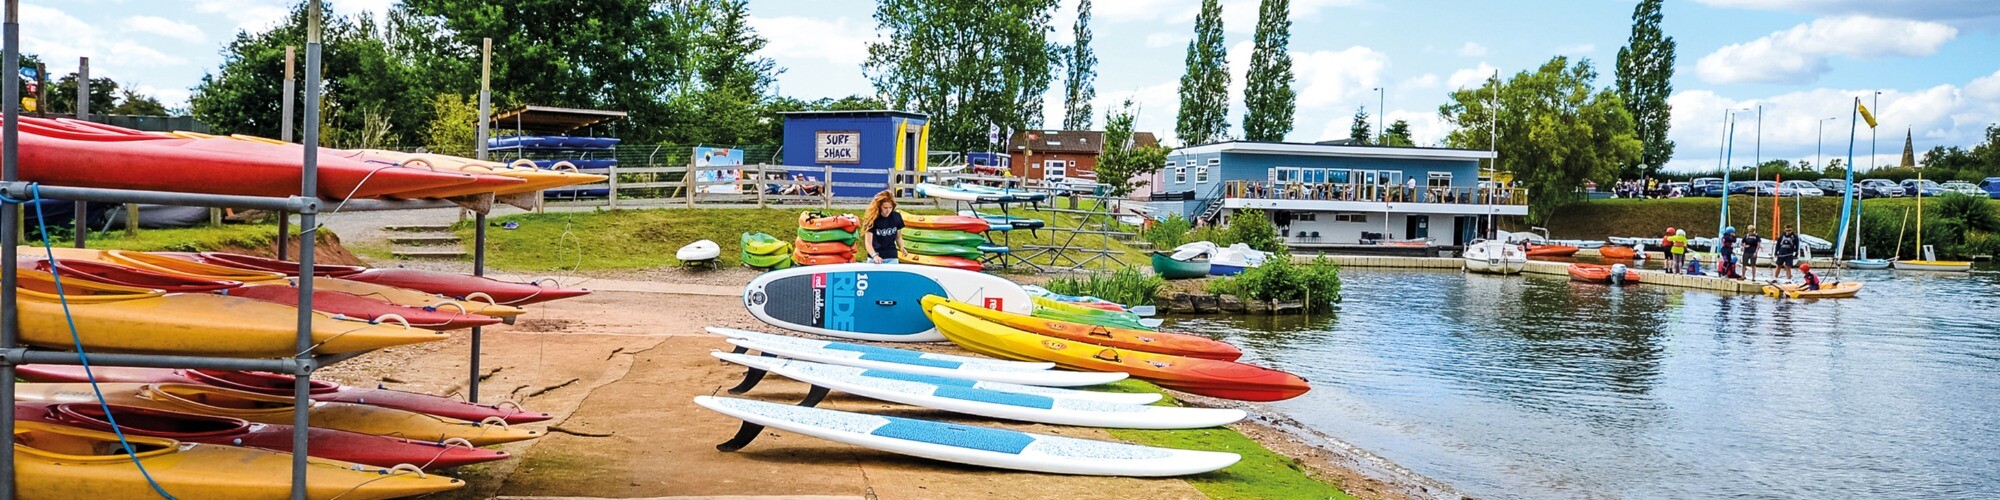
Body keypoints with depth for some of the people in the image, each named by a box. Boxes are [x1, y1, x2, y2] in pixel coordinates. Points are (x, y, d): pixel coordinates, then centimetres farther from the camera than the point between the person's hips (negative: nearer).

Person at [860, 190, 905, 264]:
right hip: (875, 259, -2)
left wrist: (901, 247, -9)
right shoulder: (872, 219, -12)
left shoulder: (896, 217, -1)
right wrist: (874, 255, -35)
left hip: (892, 258, 2)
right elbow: (868, 242, -17)